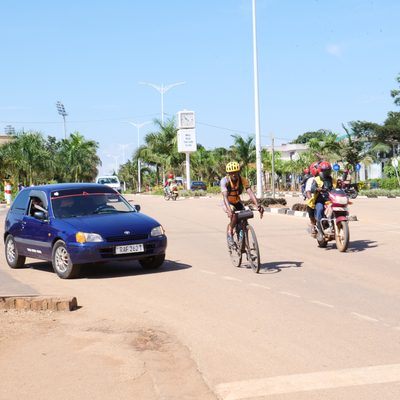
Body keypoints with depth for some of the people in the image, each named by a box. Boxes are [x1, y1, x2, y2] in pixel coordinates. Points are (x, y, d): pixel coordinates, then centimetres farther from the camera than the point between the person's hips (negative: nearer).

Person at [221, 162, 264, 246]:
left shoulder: (243, 180, -21)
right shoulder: (225, 181, -28)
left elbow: (250, 192, -33)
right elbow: (225, 196, -39)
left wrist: (258, 205, -49)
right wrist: (229, 210, -56)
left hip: (237, 202, 3)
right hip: (227, 203, -3)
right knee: (234, 216, -32)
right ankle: (230, 233, -5)